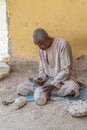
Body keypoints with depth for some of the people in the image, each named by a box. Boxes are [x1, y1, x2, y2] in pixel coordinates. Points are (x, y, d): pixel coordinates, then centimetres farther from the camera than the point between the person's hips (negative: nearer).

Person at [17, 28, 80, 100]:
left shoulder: (62, 44, -17)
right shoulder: (41, 48, 3)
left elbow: (65, 70, -19)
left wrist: (53, 85, -27)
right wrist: (41, 77, -11)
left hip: (64, 78, -4)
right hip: (48, 79, 4)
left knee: (71, 88, -41)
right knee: (20, 88, -12)